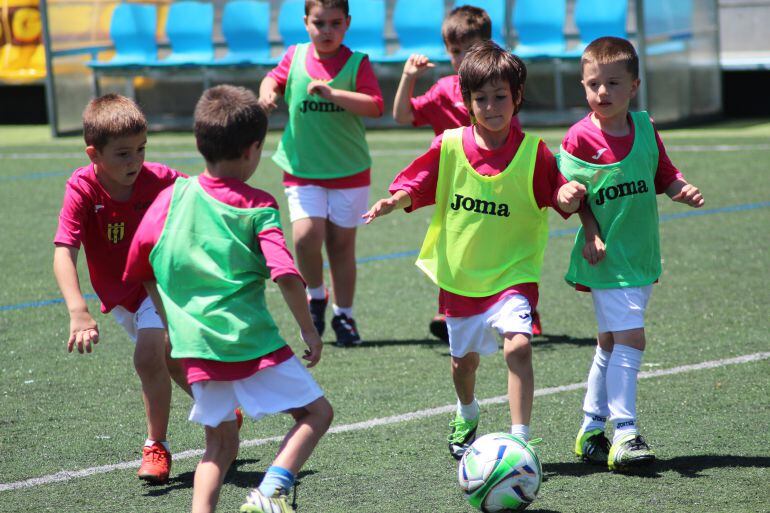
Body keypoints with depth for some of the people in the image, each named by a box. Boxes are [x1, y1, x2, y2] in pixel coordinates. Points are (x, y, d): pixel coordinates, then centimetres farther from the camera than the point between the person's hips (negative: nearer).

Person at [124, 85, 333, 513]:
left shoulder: (172, 197, 6)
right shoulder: (257, 207, -5)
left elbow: (140, 269, 14)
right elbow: (286, 275, -15)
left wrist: (172, 318, 29)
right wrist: (309, 330, -2)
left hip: (195, 346, 5)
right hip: (253, 340, -4)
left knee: (221, 444, 17)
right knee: (316, 412, 7)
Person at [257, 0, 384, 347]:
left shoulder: (357, 64, -6)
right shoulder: (295, 57, 1)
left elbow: (375, 106, -17)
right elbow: (274, 79, 19)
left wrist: (332, 93, -26)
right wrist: (268, 93, -4)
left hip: (349, 171, -1)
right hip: (302, 170, 1)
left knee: (341, 242, 6)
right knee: (306, 236, -16)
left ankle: (343, 315, 21)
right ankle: (316, 295, 12)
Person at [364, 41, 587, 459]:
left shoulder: (533, 151, -8)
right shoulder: (449, 146, -6)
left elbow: (559, 203, -1)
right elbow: (414, 188, 1)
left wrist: (568, 198, -24)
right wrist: (394, 201, -20)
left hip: (513, 272, -2)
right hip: (459, 273, 3)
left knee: (518, 346, -24)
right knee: (464, 358, 17)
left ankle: (520, 440, -19)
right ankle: (466, 415, 49)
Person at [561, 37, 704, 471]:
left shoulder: (645, 129, 3)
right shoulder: (580, 138, -11)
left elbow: (664, 176, 13)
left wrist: (684, 191, -7)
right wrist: (591, 236, -17)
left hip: (643, 255, 6)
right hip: (608, 258, -6)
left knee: (612, 342, 15)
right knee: (629, 338, -15)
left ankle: (593, 428, 27)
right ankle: (625, 434, -12)